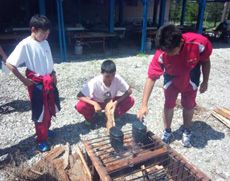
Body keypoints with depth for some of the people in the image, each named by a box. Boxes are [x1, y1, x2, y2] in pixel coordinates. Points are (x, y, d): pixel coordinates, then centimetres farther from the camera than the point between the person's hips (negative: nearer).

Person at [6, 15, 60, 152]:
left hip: (49, 82, 7)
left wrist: (53, 74, 7)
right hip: (36, 84, -7)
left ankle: (46, 129, 42)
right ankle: (42, 140, 22)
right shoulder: (25, 45, -17)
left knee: (51, 110, 19)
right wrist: (24, 80, -16)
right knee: (40, 113, 5)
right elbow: (9, 63, -19)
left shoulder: (45, 43, 5)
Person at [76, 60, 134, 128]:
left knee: (130, 101, -20)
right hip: (96, 102, -2)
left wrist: (116, 102, -30)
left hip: (112, 101, 3)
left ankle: (113, 115, 0)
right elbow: (79, 96, -30)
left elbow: (129, 91, -17)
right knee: (80, 106, -31)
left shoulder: (117, 79, -26)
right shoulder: (95, 82, -31)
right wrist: (95, 104, -43)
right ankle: (90, 118, 1)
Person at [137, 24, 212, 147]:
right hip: (171, 77, 0)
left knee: (188, 105, 10)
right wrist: (144, 105, -38)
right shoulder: (161, 55, -36)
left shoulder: (199, 43, -37)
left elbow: (206, 61, -15)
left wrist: (205, 82, -5)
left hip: (191, 77, 1)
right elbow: (151, 78, -34)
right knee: (169, 104, 3)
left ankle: (187, 132, 32)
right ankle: (167, 132, 25)